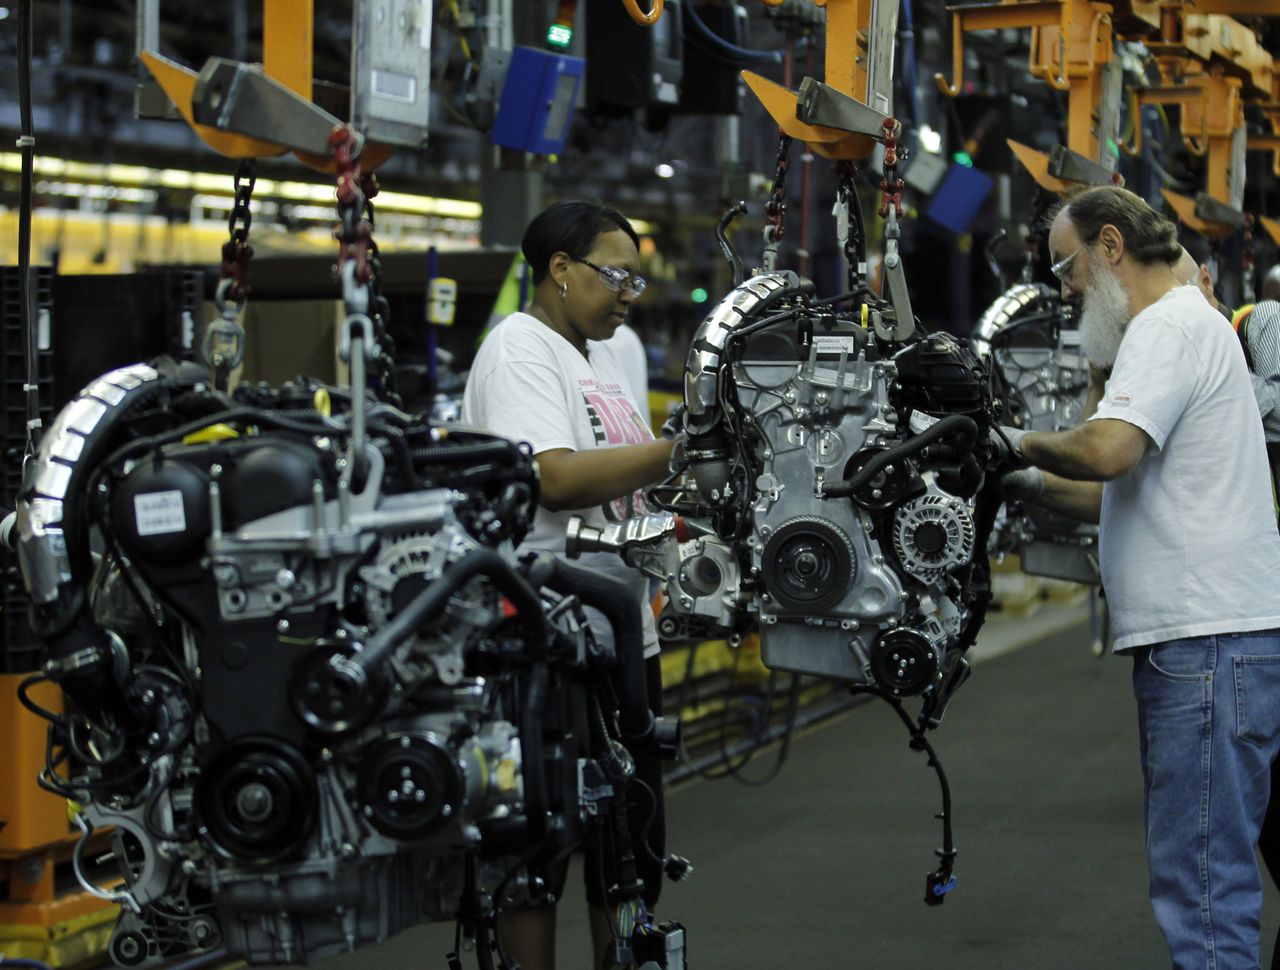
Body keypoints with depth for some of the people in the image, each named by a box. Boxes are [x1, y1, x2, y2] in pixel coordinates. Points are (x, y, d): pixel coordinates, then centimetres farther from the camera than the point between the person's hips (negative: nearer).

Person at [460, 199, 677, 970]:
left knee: (632, 841, 16)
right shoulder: (520, 349, -11)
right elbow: (556, 478, -24)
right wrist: (681, 451, -21)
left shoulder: (605, 355, 18)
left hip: (624, 637, 9)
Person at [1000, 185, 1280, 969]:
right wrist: (1031, 485, 15)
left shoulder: (1171, 327, -10)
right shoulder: (1182, 327, 24)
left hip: (1207, 642, -11)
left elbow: (1106, 451, -27)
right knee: (1196, 880, 15)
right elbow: (1130, 492, 28)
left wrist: (1026, 442, -8)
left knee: (1203, 889, -11)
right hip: (1193, 641, 11)